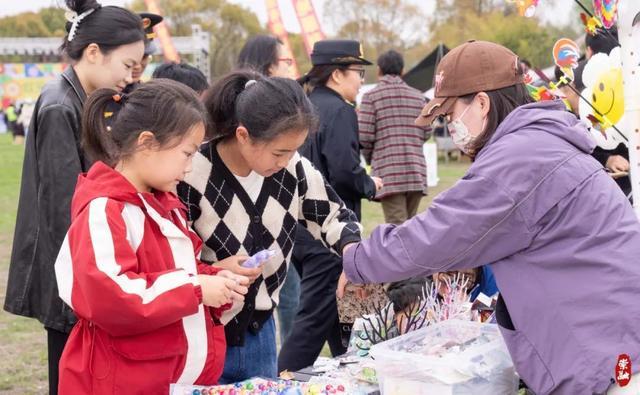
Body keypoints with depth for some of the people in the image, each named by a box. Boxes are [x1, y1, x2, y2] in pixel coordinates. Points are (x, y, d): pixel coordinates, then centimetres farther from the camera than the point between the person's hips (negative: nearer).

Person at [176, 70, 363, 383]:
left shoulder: (292, 167, -7)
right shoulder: (192, 178, -21)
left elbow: (334, 216, 7)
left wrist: (352, 250, -14)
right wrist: (215, 272, -26)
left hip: (259, 334, 5)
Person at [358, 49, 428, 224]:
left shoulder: (371, 96, 0)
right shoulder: (418, 96, 12)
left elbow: (364, 136, -4)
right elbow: (425, 134, 10)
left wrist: (370, 159, 14)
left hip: (388, 172, -4)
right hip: (417, 170, 4)